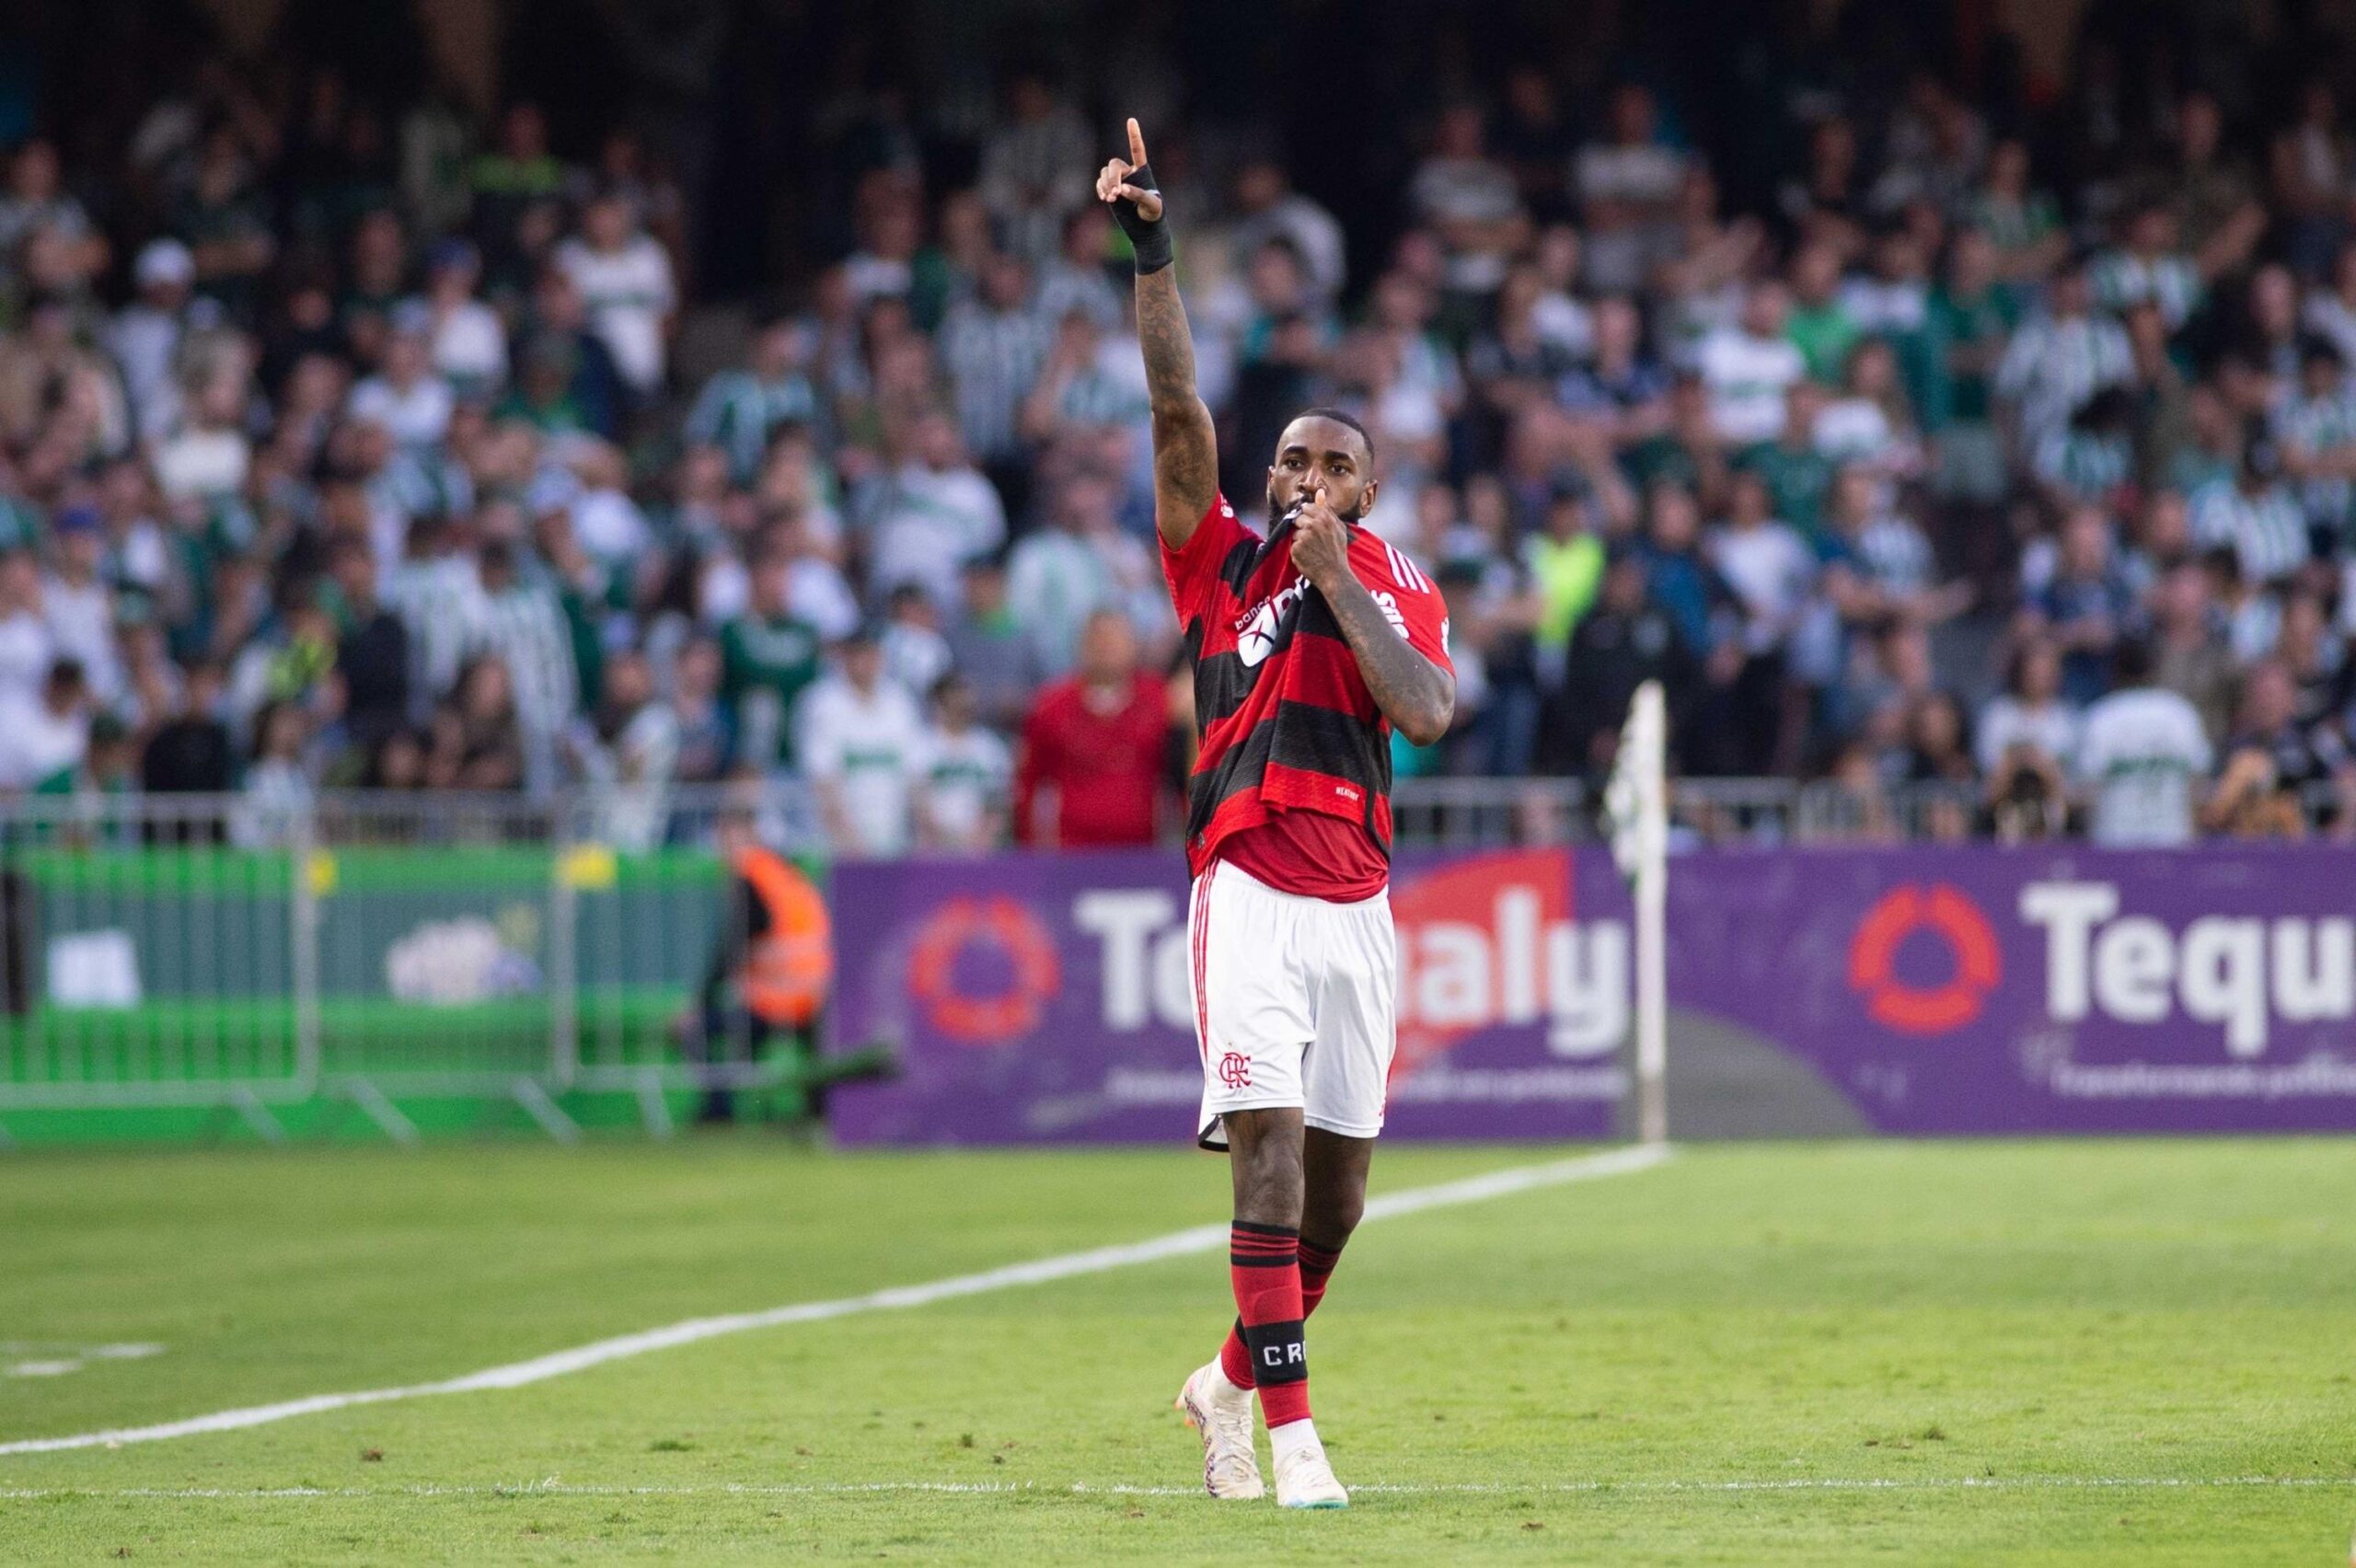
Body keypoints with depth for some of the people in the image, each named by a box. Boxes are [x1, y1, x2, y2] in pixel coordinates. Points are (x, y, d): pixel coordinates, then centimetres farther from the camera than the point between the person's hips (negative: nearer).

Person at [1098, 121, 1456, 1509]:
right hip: (1251, 888, -4)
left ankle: (1235, 1381, 31)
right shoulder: (1225, 562, 7)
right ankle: (1290, 1432, -17)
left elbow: (1429, 713, -7)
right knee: (1271, 1151, -16)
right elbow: (1181, 413, -5)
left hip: (1360, 902, 4)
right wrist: (1152, 251, -15)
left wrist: (1337, 579, -7)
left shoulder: (1406, 596, 12)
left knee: (1337, 1185, 9)